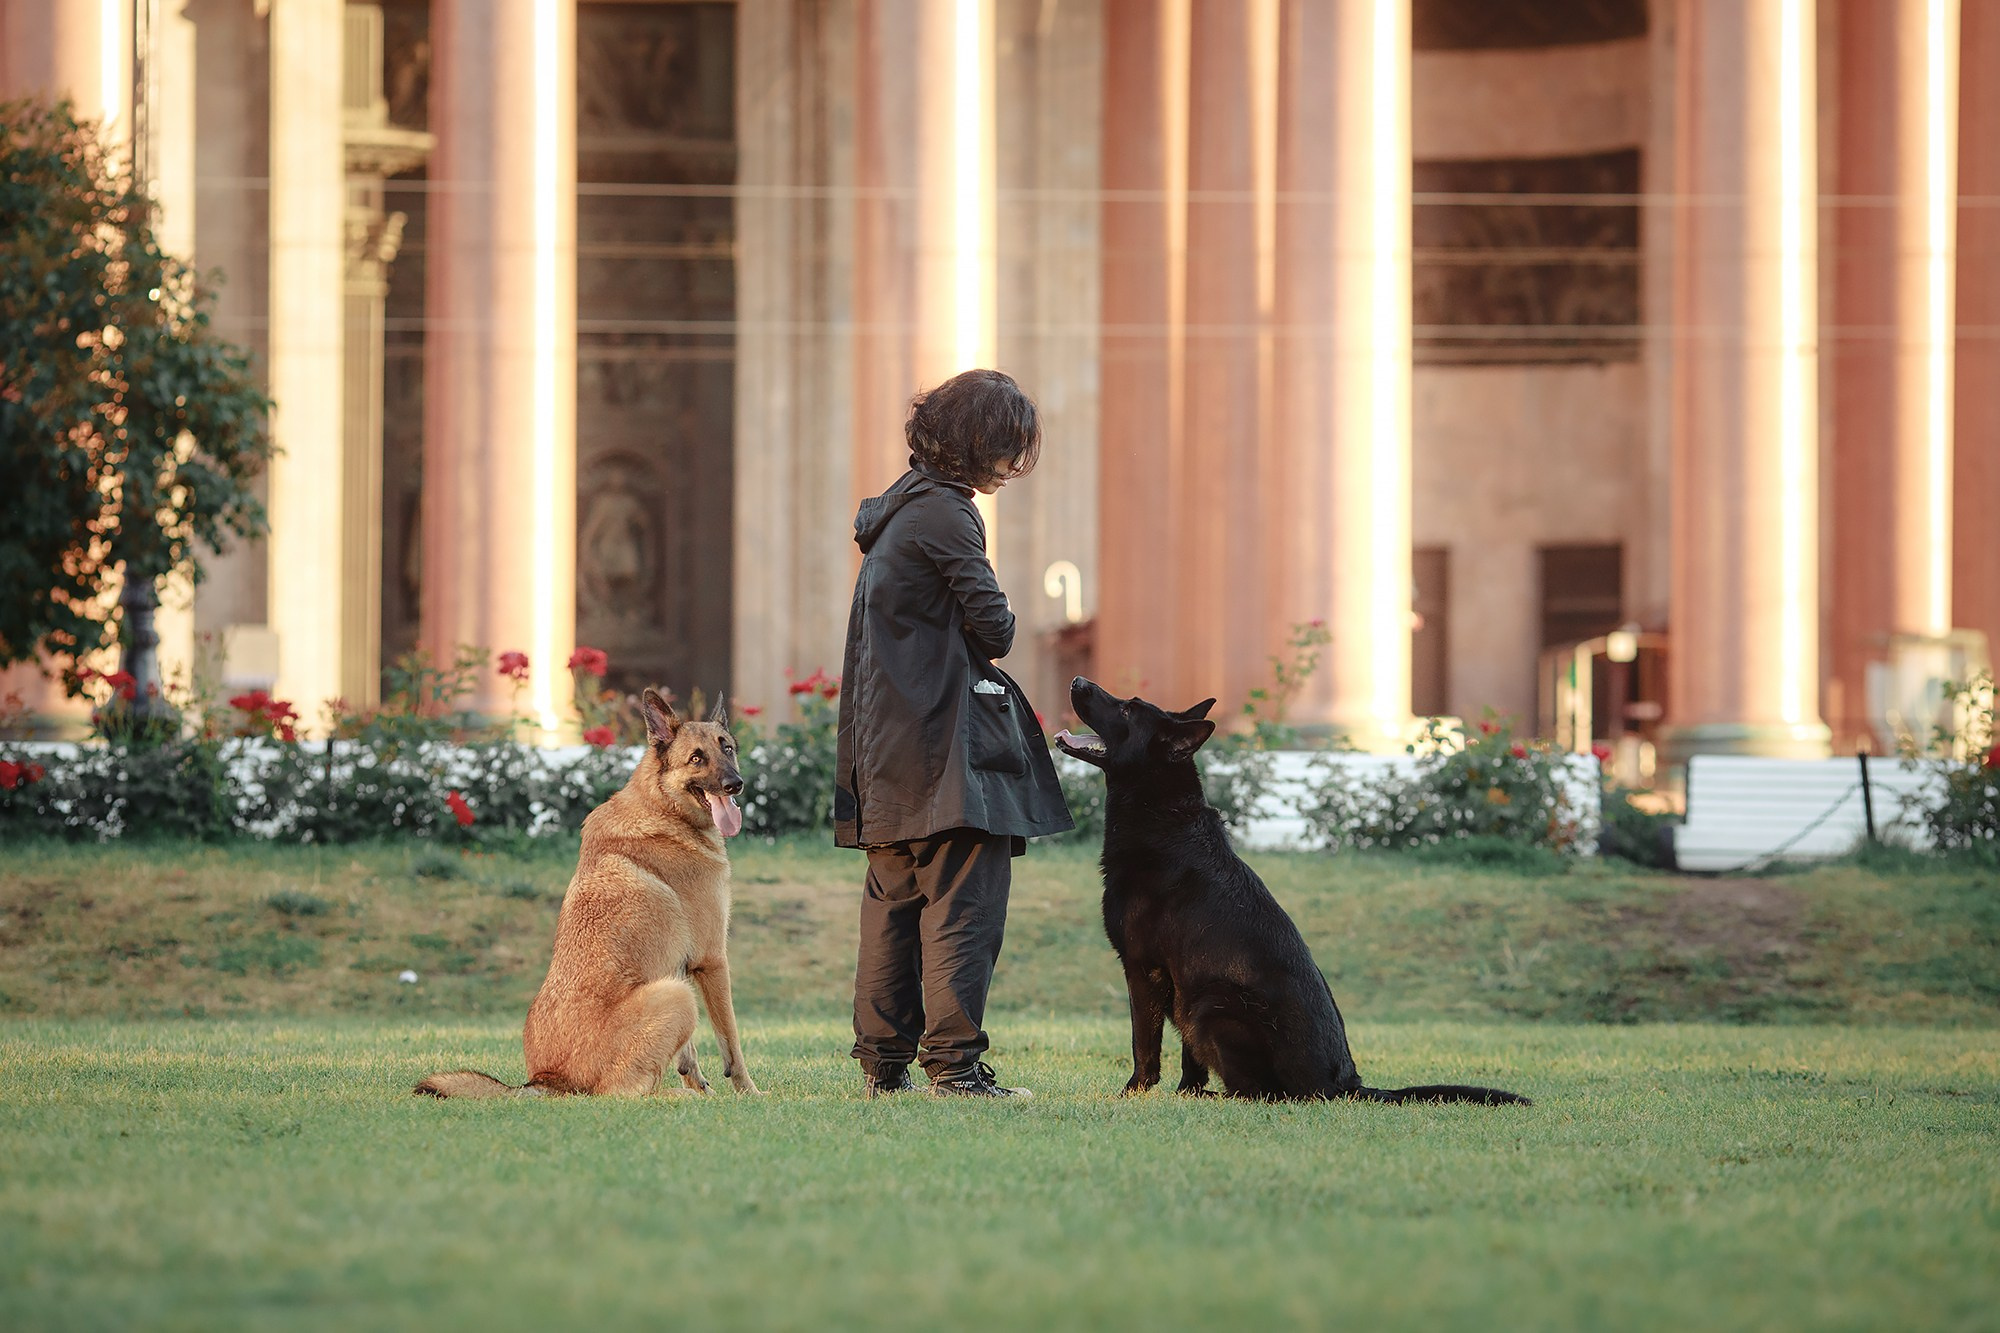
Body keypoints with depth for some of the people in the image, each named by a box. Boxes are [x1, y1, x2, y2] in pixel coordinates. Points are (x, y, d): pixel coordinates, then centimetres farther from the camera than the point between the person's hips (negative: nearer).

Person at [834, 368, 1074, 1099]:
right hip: (949, 742, -10)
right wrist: (998, 635, 7)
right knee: (963, 901, -9)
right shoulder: (943, 513, -13)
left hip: (888, 750, 10)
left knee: (895, 900, 12)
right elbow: (992, 627, -15)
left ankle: (883, 1060, 14)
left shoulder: (897, 508, 18)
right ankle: (953, 1062, -13)